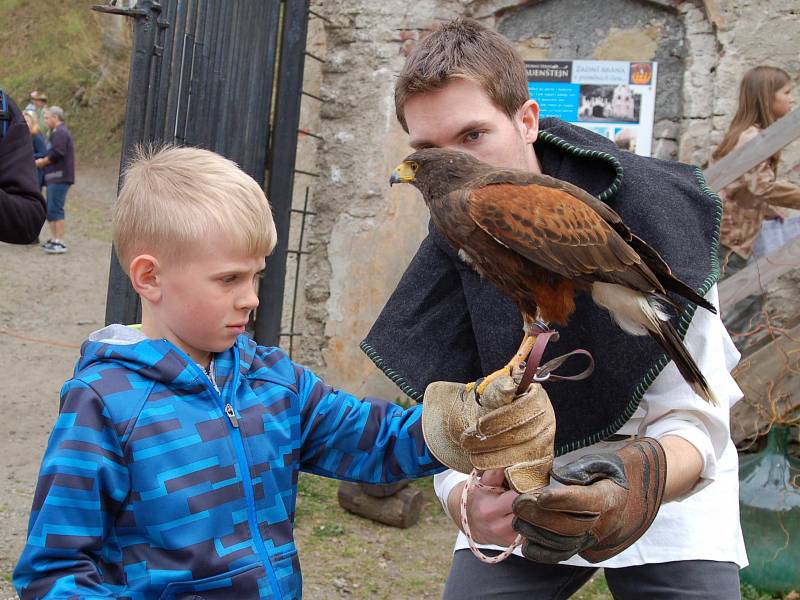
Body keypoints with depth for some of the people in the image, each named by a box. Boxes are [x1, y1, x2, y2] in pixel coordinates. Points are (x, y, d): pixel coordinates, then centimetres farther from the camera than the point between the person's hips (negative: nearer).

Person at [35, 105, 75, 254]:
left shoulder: (60, 133, -12)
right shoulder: (58, 132, 21)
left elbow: (56, 154, -21)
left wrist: (42, 162, -7)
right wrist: (43, 161, 8)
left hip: (59, 178, -11)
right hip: (54, 178, 11)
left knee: (55, 209, -11)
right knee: (50, 210, 14)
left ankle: (60, 243, -11)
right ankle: (54, 239, 20)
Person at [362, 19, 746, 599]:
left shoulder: (646, 209, -24)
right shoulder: (445, 259, -13)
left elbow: (694, 420, -23)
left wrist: (633, 488, -45)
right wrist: (469, 505, -37)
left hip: (669, 491, -2)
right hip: (520, 498, 2)